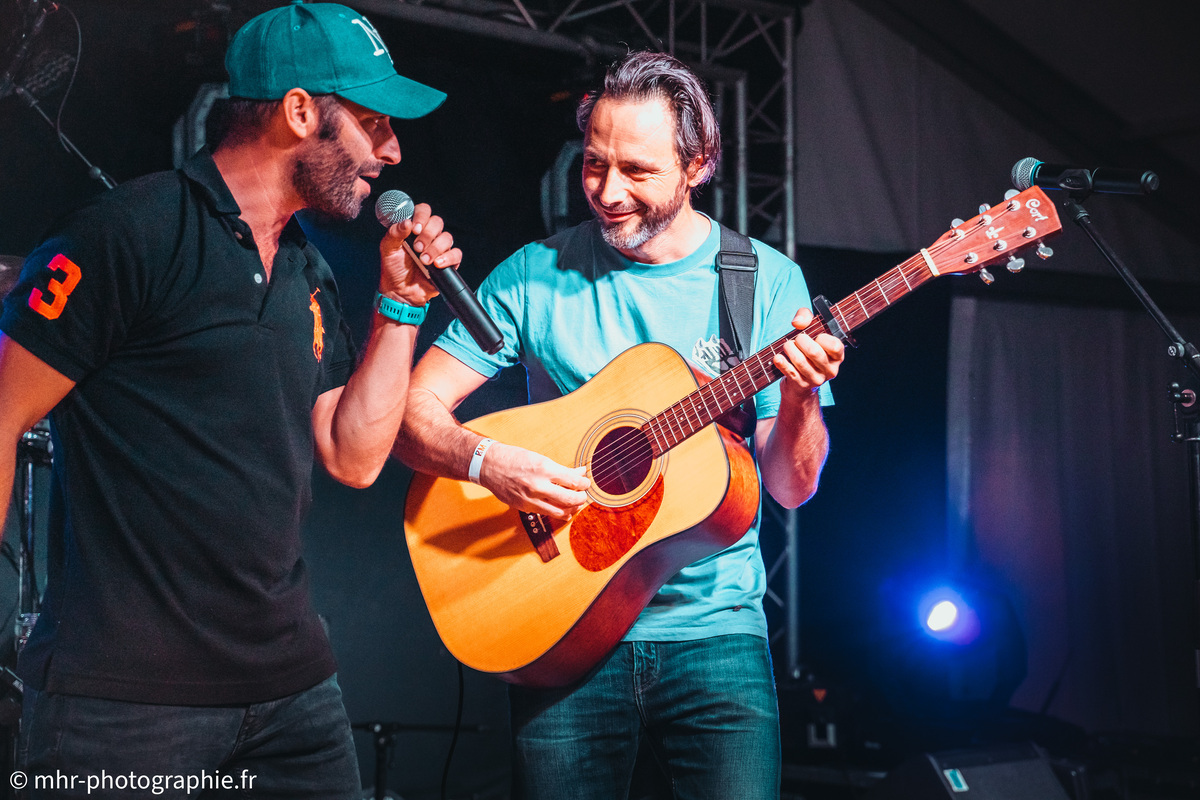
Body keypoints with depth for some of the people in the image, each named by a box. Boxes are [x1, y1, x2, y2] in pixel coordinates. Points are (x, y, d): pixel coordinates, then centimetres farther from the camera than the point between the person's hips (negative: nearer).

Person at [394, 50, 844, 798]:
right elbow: (413, 410, -1)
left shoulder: (766, 281, 2)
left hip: (715, 628, 0)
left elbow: (791, 487, 1)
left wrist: (800, 398, -18)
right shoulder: (537, 274, 2)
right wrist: (488, 462, -20)